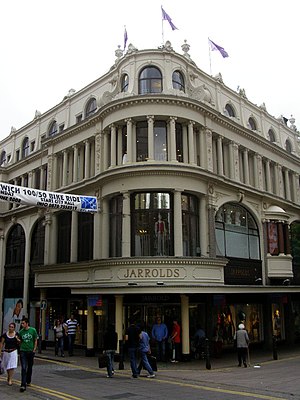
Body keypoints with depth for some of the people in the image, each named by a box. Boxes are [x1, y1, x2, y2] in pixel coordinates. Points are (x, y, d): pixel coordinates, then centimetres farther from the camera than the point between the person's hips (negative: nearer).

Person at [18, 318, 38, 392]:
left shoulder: (33, 330, -4)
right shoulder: (21, 331, 1)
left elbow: (35, 341, 2)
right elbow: (20, 341, 14)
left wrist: (34, 349, -4)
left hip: (31, 351, 0)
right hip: (23, 351, 0)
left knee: (29, 367, 14)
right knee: (24, 368, -9)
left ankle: (28, 381, 34)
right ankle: (23, 385, -11)